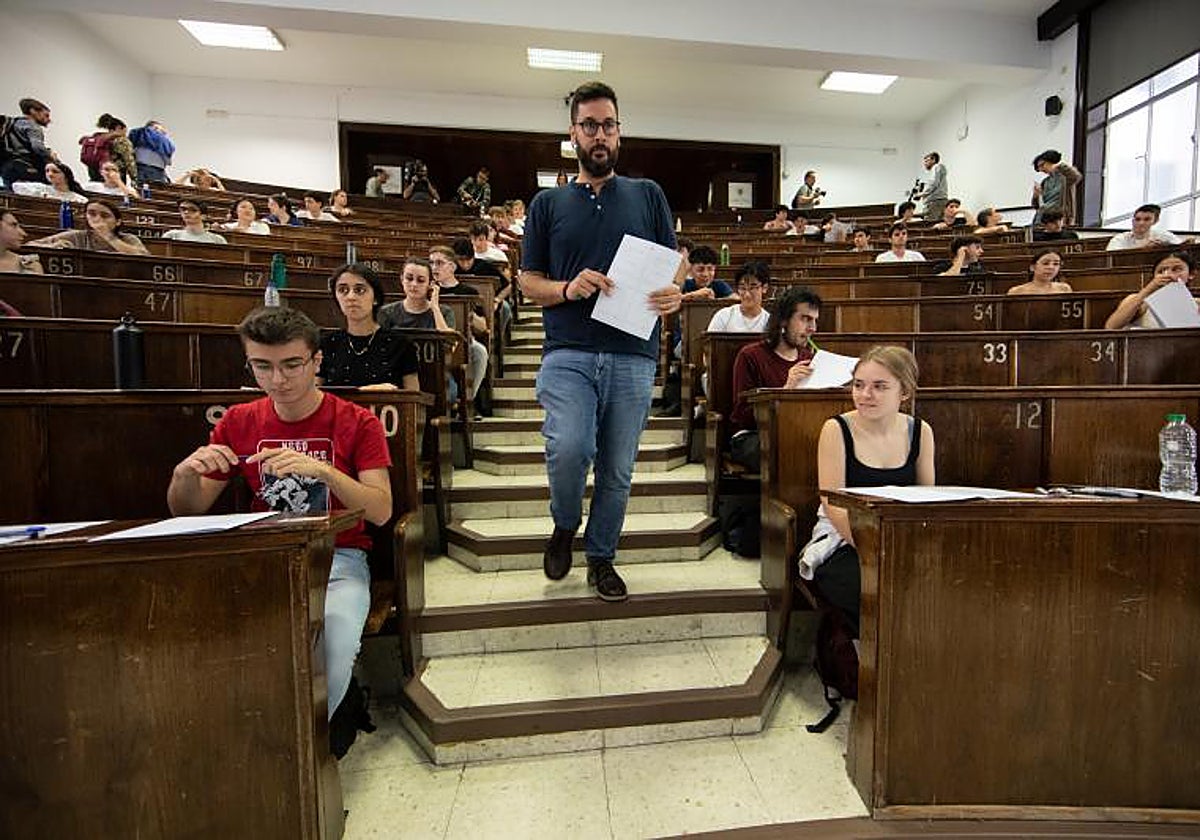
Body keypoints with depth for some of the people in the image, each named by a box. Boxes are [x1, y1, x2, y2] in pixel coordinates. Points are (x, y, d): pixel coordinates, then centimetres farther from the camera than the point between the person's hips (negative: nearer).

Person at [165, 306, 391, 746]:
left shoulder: (358, 423, -4)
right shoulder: (238, 422, 8)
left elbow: (381, 511, -12)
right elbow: (187, 513, 12)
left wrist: (323, 470, -26)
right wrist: (185, 473, -11)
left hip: (338, 558, -2)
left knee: (336, 648, -29)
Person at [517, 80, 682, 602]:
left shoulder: (648, 196, 15)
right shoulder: (548, 203, 13)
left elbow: (675, 264, 14)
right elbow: (528, 281, 11)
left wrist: (673, 292, -10)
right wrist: (568, 289, -11)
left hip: (634, 357, 2)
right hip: (568, 354, -1)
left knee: (617, 470, 8)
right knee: (568, 449, -22)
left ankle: (601, 557, 31)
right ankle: (564, 526, 12)